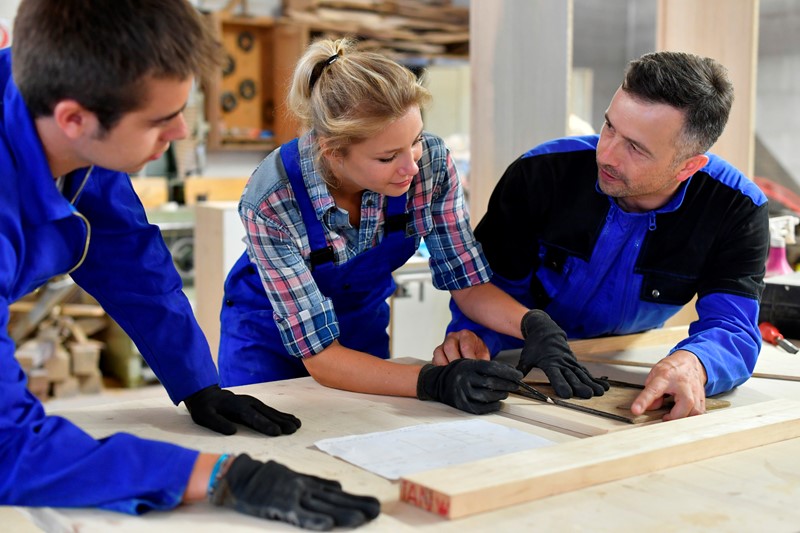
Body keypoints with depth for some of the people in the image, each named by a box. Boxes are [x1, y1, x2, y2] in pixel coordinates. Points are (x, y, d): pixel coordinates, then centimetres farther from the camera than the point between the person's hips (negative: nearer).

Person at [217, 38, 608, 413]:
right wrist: (434, 381, -45)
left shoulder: (430, 162, -26)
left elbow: (468, 283, -15)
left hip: (364, 330, 3)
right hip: (270, 342, -3)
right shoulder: (272, 202, -35)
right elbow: (320, 356, -32)